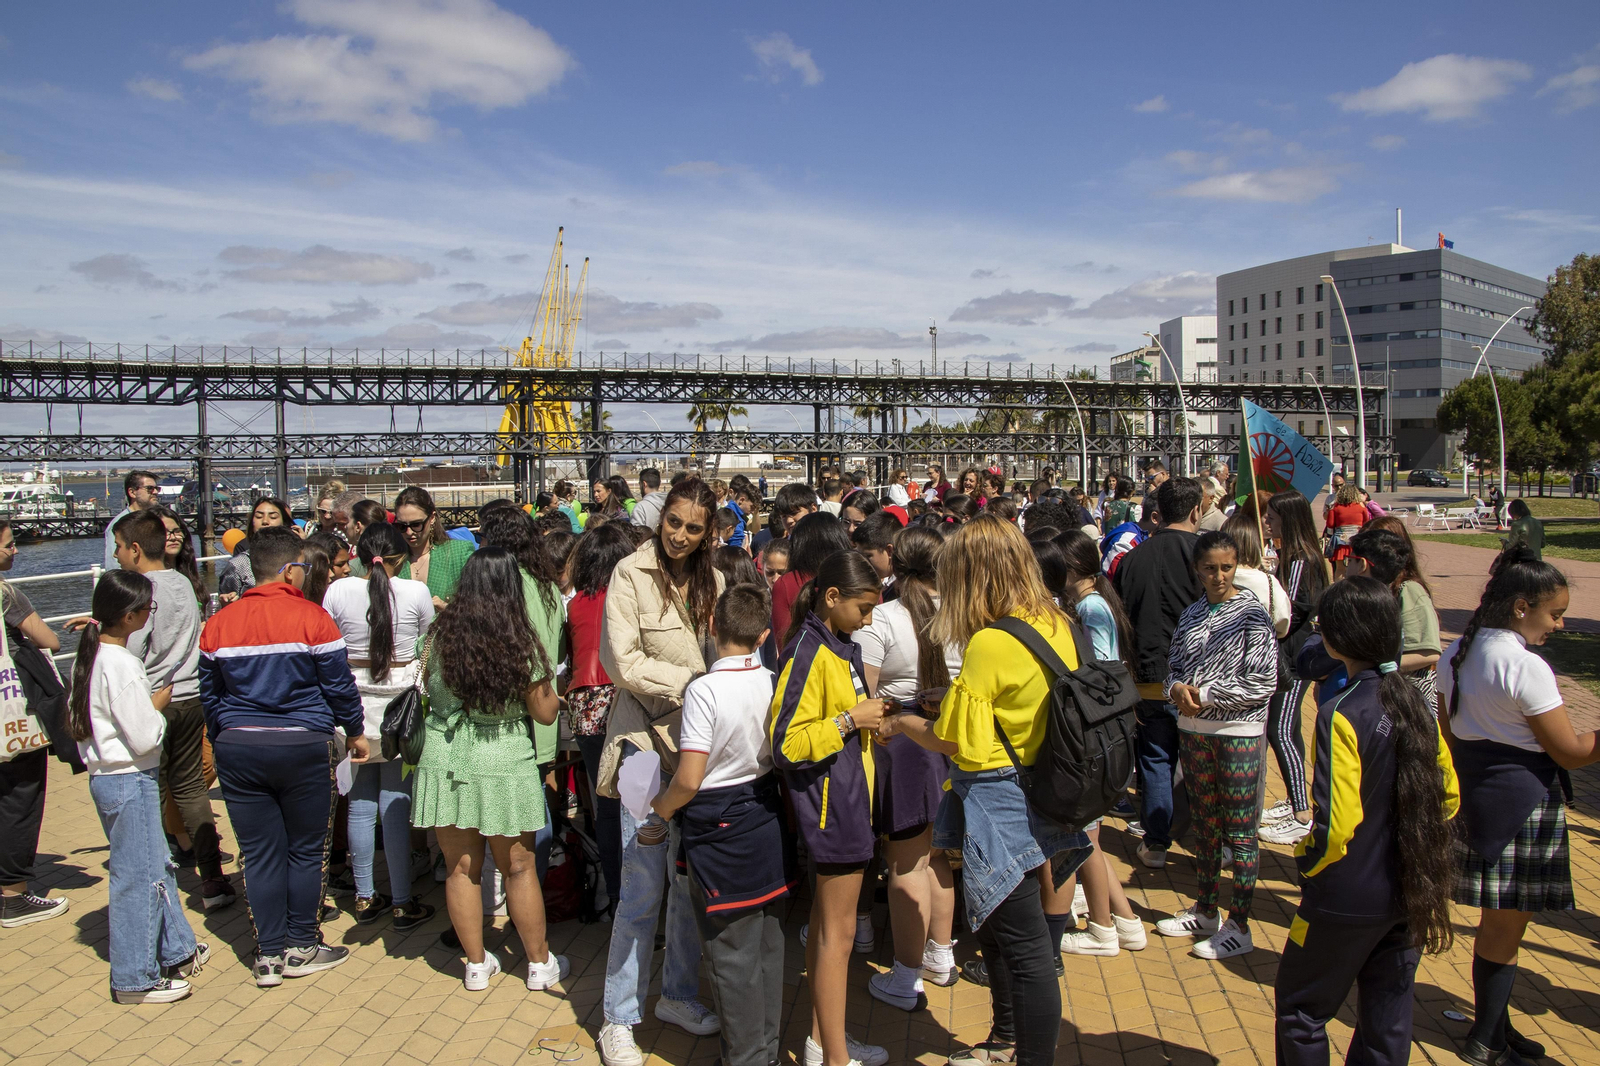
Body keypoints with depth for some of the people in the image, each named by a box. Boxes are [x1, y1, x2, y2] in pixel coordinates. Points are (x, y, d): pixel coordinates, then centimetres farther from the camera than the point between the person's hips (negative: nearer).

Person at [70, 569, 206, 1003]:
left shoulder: (88, 656, 5)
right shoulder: (122, 664, -23)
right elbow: (145, 737, -23)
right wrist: (160, 702, -5)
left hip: (106, 776, 10)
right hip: (130, 782, -10)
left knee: (157, 866, 19)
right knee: (138, 877, 2)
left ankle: (175, 952, 32)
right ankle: (135, 979, 13)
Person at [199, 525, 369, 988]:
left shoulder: (218, 623, 4)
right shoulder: (311, 618, -9)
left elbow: (209, 693, 13)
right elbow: (339, 684, -5)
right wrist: (355, 732, 9)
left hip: (238, 749, 4)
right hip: (303, 746, -4)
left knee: (259, 854, 10)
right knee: (305, 850, 10)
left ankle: (268, 956, 16)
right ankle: (301, 948, 18)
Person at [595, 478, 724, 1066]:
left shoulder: (712, 581, 8)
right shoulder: (632, 574, -7)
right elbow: (623, 661, -13)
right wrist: (690, 682, -13)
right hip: (647, 738, -5)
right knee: (642, 889, 0)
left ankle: (678, 994, 32)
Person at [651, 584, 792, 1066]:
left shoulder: (704, 689, -20)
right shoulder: (773, 682, -3)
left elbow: (689, 779, -22)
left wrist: (662, 805, -3)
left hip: (721, 832, -6)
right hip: (769, 826, 6)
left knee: (733, 954, 8)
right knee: (768, 944, 19)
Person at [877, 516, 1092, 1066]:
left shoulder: (989, 644, -22)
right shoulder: (1056, 625, 2)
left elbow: (952, 741, -16)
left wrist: (901, 723, 1)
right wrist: (959, 699, 14)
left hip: (1000, 803, -9)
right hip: (1041, 789, 9)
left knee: (1024, 944, 2)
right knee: (994, 923, 24)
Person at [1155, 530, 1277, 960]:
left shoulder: (1251, 614, -9)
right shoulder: (1191, 614, 8)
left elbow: (1263, 682, -13)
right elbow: (1174, 666, 13)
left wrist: (1206, 694, -14)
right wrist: (1178, 688, -9)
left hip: (1238, 732, -6)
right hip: (1194, 729, 6)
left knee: (1239, 830, 2)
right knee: (1204, 824, 16)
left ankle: (1239, 926, 12)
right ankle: (1206, 910, 29)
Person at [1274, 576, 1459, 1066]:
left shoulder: (1341, 715, -22)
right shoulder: (1417, 705, 0)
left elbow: (1336, 824, -23)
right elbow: (1448, 797, 10)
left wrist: (1307, 862, -5)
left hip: (1349, 900, -7)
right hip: (1412, 895, 7)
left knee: (1300, 1008, 11)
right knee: (1388, 1015, 17)